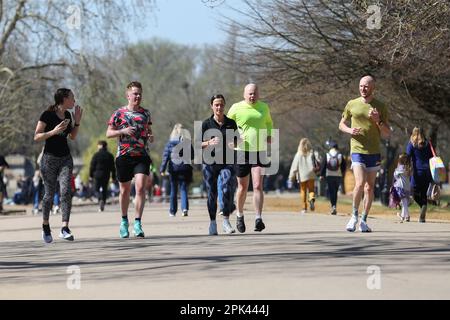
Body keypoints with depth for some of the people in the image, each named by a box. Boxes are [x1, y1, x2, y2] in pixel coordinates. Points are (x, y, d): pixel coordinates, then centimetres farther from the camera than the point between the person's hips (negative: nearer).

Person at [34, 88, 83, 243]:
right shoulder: (47, 115, -9)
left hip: (65, 159, 4)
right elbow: (37, 137, -9)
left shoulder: (67, 115, 9)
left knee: (66, 192, -13)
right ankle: (45, 226, 23)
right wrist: (53, 131, -22)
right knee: (49, 194, 1)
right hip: (49, 158, -4)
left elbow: (73, 137, 20)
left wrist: (77, 121, 6)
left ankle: (65, 229, -20)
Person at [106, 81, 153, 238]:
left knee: (140, 187, -16)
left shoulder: (145, 113, 11)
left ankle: (137, 224, -15)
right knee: (125, 190, 9)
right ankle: (124, 221, 30)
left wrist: (151, 136, 1)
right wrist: (123, 131, -13)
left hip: (142, 156, 1)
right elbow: (108, 133, 3)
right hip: (124, 156, -1)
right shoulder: (119, 113, 2)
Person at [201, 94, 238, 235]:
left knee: (227, 190, -15)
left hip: (227, 162, 0)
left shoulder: (231, 123, 5)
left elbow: (235, 141, 14)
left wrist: (233, 144, -9)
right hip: (210, 162, 0)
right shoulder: (206, 124, 1)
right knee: (212, 193, 3)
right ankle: (212, 223, 17)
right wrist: (209, 143, -19)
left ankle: (226, 222, -8)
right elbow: (199, 144, 0)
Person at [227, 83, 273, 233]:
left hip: (259, 152, 1)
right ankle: (240, 216, 31)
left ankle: (258, 219, -15)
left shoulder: (264, 107, 8)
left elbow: (269, 122, 27)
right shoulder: (236, 108, -1)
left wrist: (269, 135, 8)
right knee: (243, 187, 9)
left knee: (258, 186, -11)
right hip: (242, 151, -1)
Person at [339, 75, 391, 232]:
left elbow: (387, 134, 5)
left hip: (374, 152, 2)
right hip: (357, 150, -2)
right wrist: (349, 130, -6)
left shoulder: (380, 107, 3)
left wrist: (378, 121, -13)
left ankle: (364, 220, 14)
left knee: (369, 187, 5)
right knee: (360, 184, -17)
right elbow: (341, 124, 16)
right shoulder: (352, 104, 4)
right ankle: (354, 216, 1)